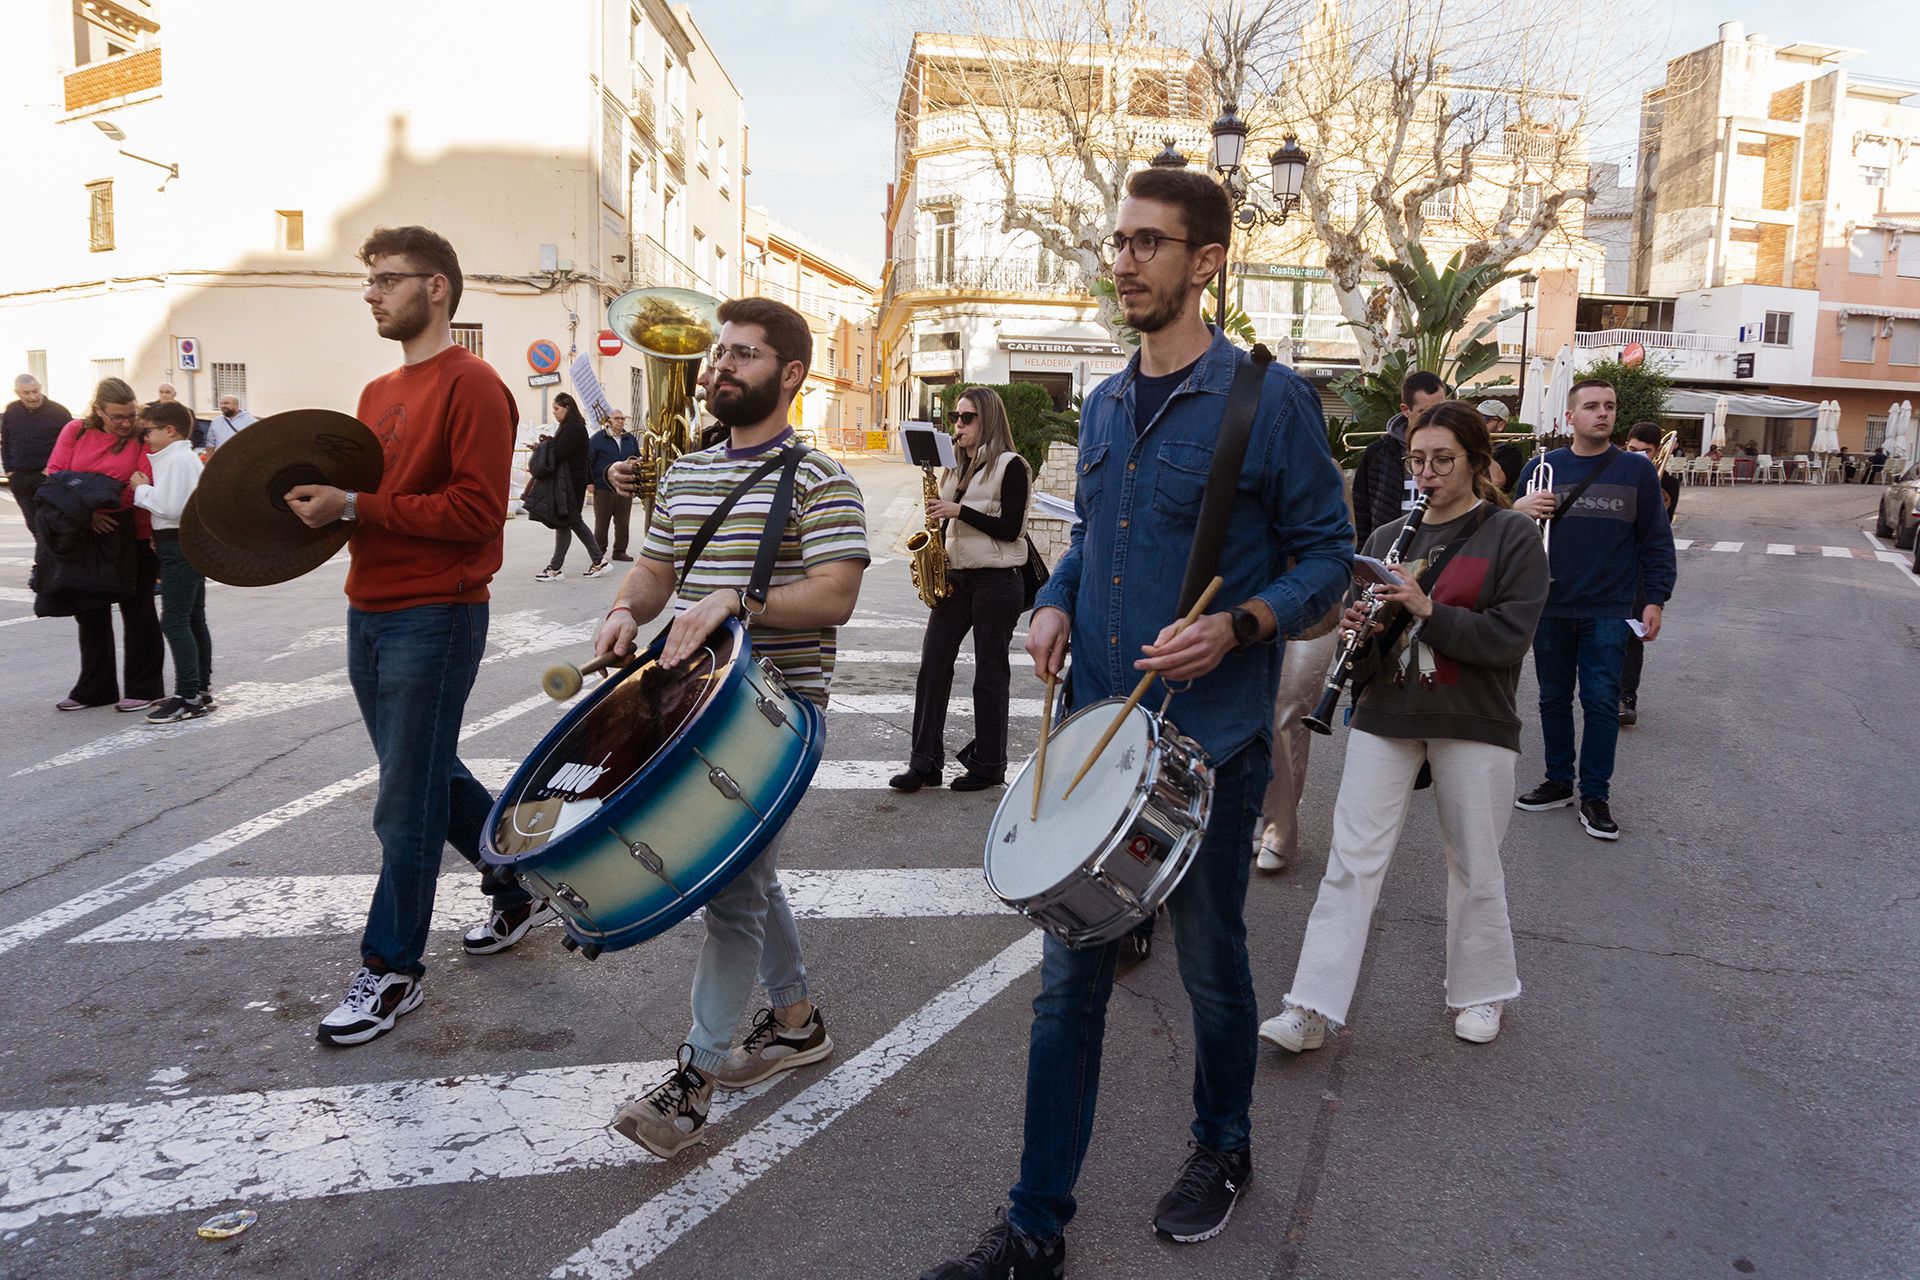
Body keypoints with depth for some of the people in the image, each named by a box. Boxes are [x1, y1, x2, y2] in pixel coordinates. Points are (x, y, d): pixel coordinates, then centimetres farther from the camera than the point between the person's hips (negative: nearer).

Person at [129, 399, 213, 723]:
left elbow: (169, 506, -23)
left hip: (181, 545, -11)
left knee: (174, 621, -11)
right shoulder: (186, 456, 17)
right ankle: (201, 689, 22)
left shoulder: (176, 459, -15)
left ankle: (188, 698, -11)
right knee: (194, 620, 15)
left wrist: (141, 488, -10)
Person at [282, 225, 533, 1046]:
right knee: (433, 776, 18)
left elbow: (478, 510, -20)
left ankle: (392, 972, 13)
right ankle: (522, 891, 36)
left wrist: (355, 507, -20)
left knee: (406, 805, -1)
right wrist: (321, 503, -1)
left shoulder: (471, 386, -12)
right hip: (370, 615, 9)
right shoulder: (378, 394, 16)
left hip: (434, 619, -9)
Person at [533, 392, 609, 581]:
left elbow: (559, 453, -20)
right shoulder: (570, 426, 16)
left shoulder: (573, 427, -14)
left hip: (570, 482, -10)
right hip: (570, 481, 10)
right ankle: (598, 561, 16)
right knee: (575, 521, 13)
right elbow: (560, 449, 16)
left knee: (563, 522, -4)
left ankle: (555, 569, 2)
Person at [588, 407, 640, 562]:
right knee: (602, 522, 3)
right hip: (603, 489, -4)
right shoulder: (598, 438, -1)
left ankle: (620, 551, 14)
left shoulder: (631, 439, 11)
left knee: (622, 522, 5)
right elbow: (588, 460, -1)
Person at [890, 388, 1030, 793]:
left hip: (996, 581, -7)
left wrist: (959, 510, -17)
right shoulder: (956, 467, 16)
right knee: (932, 665, 0)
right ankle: (925, 763, 5)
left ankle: (989, 765, 12)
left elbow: (1010, 529, -12)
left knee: (990, 675, 1)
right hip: (954, 577, 7)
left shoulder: (1010, 466, -5)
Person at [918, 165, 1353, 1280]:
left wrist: (1236, 626, -21)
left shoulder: (1270, 399, -8)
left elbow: (1327, 555, -5)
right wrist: (1055, 603, 1)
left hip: (1211, 742, -5)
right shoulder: (1106, 405, 10)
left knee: (1212, 968, 14)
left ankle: (1223, 1151, 42)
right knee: (1069, 980, 8)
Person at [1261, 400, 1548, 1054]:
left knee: (1474, 866, 9)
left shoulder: (1512, 534, -2)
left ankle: (1481, 993, 31)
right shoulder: (1388, 536, 11)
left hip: (1473, 724, -3)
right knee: (1351, 861, -1)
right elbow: (1362, 615, 16)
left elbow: (1509, 637, -11)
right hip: (1385, 714, 3)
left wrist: (1428, 610, -22)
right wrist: (1356, 622, -8)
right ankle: (1311, 1010, 0)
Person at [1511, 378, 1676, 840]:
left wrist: (1655, 599, -3)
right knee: (1554, 697, 11)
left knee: (1601, 702, -1)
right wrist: (1518, 509, -14)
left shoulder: (1636, 470, 2)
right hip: (1550, 609, 2)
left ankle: (1595, 796, 9)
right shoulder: (1542, 467, 5)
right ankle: (1558, 782, 24)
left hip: (1608, 612, -2)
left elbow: (1656, 540, 4)